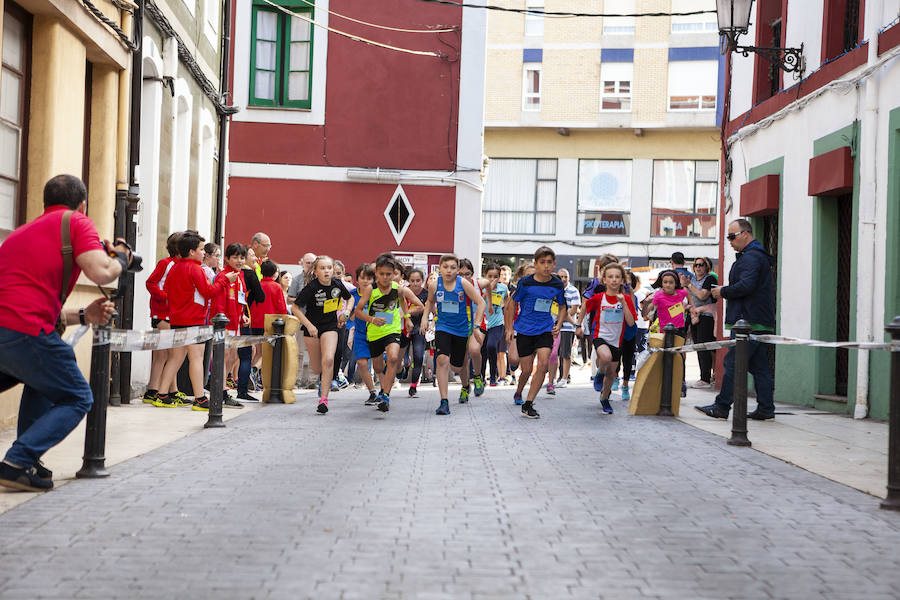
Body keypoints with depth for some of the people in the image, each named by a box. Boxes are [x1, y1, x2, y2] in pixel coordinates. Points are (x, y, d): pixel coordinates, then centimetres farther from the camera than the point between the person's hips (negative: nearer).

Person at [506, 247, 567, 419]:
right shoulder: (525, 283, -10)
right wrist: (509, 329, 1)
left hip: (545, 329, 2)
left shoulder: (557, 285, -1)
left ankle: (528, 405, -11)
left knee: (543, 364, -17)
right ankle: (518, 393, 37)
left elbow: (563, 307, 17)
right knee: (527, 369, 3)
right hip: (525, 330, -2)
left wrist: (558, 324, 2)